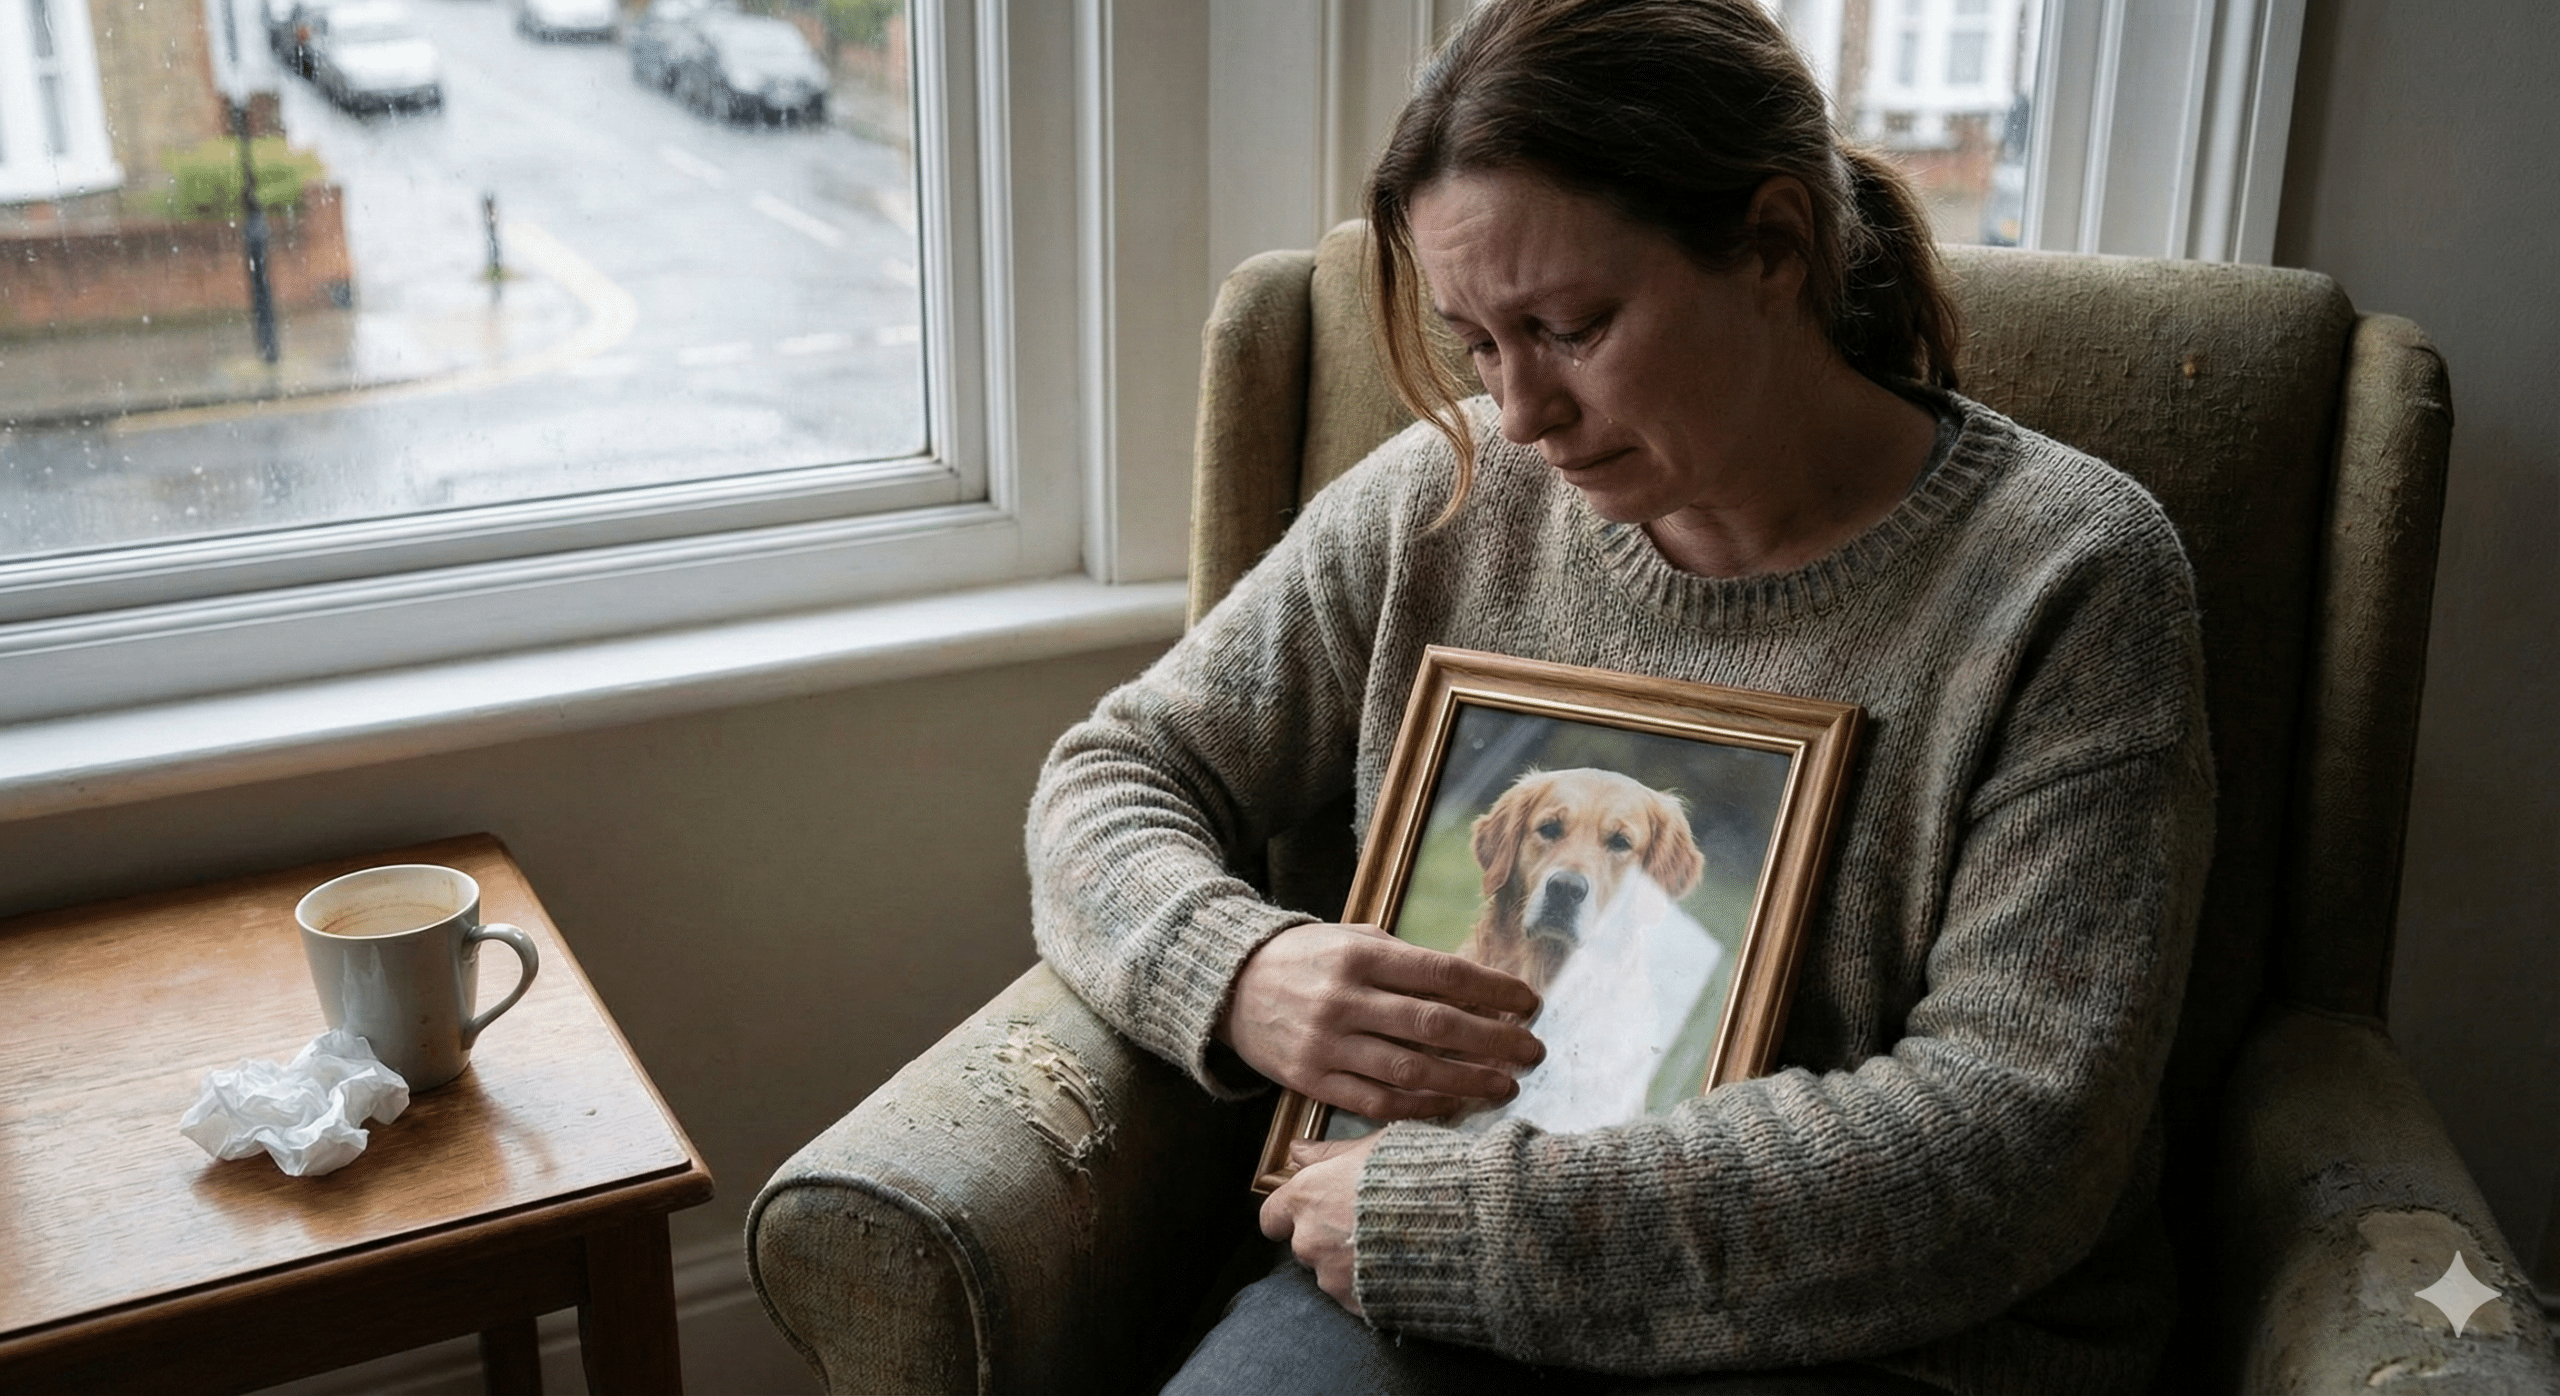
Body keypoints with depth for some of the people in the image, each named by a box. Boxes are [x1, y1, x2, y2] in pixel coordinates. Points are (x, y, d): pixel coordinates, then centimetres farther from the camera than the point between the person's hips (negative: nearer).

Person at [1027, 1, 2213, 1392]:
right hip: (1429, 1283, 3)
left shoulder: (2068, 581, -9)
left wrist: (1447, 1218, -20)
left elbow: (2011, 1144, -17)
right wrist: (1236, 967, -14)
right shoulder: (1442, 499, 2)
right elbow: (1114, 772, 10)